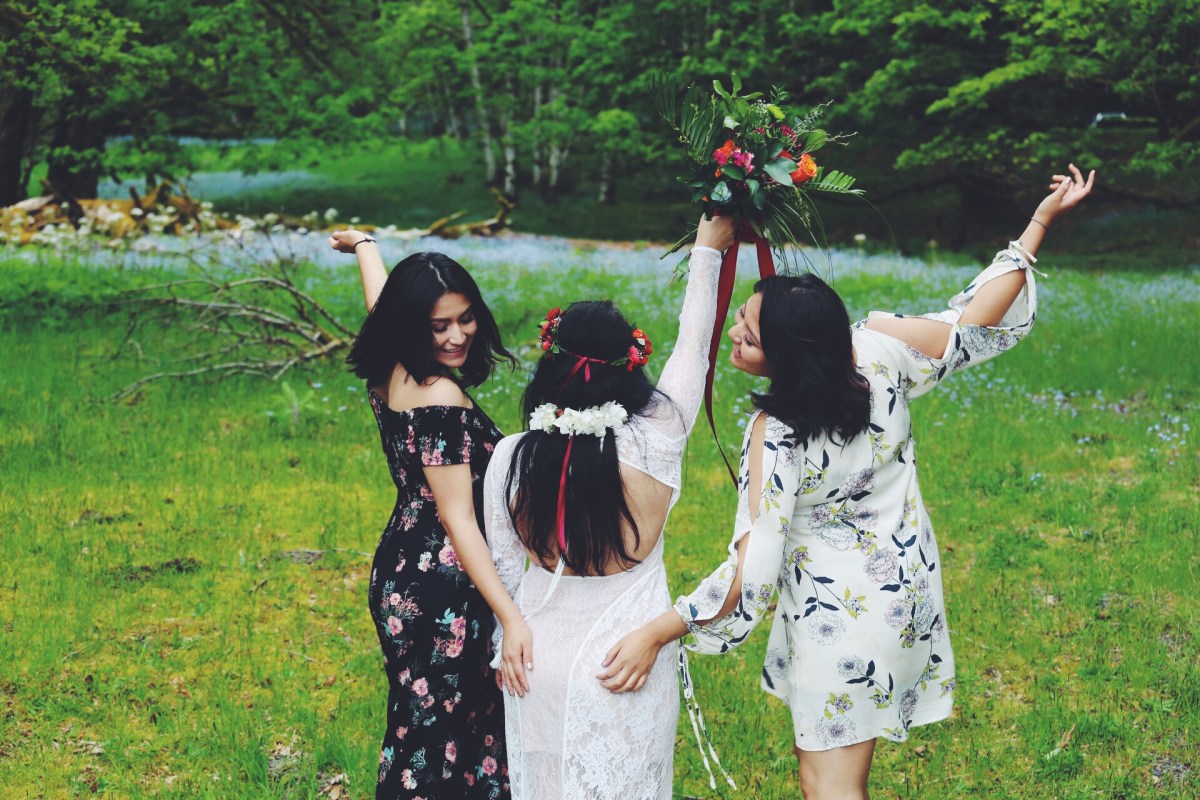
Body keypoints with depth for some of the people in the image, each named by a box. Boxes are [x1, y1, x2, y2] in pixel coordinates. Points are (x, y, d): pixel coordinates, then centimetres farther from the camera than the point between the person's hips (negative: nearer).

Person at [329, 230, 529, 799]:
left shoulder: (388, 372, 3)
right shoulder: (441, 399, -23)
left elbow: (379, 301, 25)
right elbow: (458, 518, -25)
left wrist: (363, 246, 47)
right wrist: (513, 620, -29)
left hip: (399, 571, 9)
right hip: (443, 587, -9)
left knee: (417, 720, 21)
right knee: (451, 730, 2)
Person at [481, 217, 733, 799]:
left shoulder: (511, 458, -15)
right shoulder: (653, 446, -21)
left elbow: (504, 566, -3)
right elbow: (692, 348, -9)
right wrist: (707, 251, 3)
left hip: (541, 662, 2)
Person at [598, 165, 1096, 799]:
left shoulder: (775, 438, -30)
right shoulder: (880, 348, -17)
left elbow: (753, 570, -31)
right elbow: (977, 318, -5)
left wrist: (657, 634, -28)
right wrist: (1041, 220, 0)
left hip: (839, 612, -7)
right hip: (904, 578, 8)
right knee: (821, 746, 26)